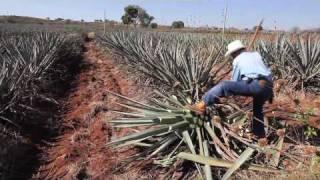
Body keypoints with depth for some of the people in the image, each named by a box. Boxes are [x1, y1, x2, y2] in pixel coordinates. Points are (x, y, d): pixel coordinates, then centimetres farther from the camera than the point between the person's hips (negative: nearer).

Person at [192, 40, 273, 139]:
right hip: (268, 86, 7)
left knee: (224, 85, -4)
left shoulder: (237, 60, 14)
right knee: (257, 108, 30)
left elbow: (234, 82, 17)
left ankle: (203, 103, -6)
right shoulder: (256, 54, 29)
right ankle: (260, 135, 40)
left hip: (255, 85, -7)